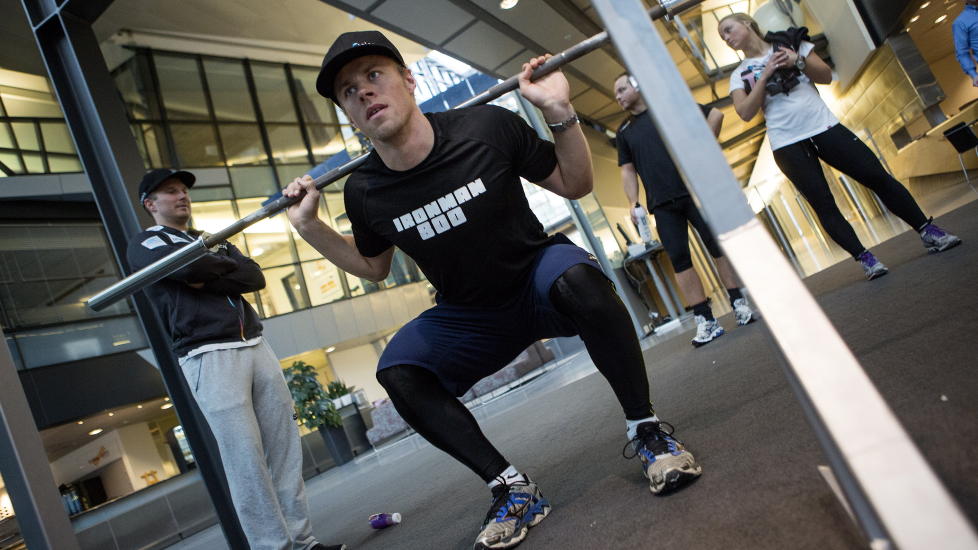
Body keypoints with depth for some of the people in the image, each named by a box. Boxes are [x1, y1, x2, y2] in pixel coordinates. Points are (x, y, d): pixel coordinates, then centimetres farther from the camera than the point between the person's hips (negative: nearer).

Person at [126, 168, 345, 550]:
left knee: (285, 447, 1)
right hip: (208, 358, -5)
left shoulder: (214, 240, 27)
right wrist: (227, 264, 6)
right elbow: (188, 264, -13)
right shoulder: (144, 244, 10)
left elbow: (255, 277, 9)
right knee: (245, 458, -11)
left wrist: (206, 279, -3)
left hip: (256, 347, 6)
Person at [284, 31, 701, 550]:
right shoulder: (364, 192, -13)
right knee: (397, 371, -20)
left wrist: (559, 112, -22)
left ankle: (645, 428, -14)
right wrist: (310, 226, -6)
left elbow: (574, 184, -7)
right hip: (468, 317, 3)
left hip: (540, 277, -2)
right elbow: (373, 267, 7)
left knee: (577, 278, -36)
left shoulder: (486, 127, -19)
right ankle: (511, 487, -6)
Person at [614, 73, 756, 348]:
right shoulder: (623, 132, 16)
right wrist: (633, 203, 0)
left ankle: (739, 304, 10)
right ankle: (706, 321, 1)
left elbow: (715, 114, 3)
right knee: (678, 258, -3)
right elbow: (627, 171, 13)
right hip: (662, 203, 3)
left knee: (718, 244, -2)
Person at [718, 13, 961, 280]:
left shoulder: (788, 43, 10)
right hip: (788, 144, -1)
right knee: (823, 205, -8)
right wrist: (765, 75, -12)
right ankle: (864, 258, 1)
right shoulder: (739, 75, 7)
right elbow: (745, 113, -7)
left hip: (824, 127, 1)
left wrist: (798, 61, -10)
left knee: (878, 177, -3)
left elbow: (826, 76, 6)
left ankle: (928, 231, 11)